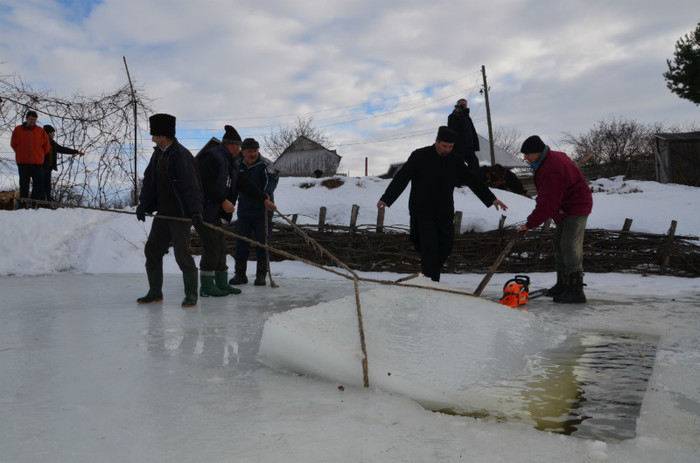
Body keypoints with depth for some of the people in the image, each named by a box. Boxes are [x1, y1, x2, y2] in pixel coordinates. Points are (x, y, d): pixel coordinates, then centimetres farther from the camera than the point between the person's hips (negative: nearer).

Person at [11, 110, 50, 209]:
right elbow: (13, 144, 15)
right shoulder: (18, 130, 6)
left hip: (37, 162, 0)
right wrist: (21, 154, 12)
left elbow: (47, 145, 11)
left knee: (39, 184, -5)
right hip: (22, 162, 1)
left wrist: (40, 155, 10)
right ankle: (22, 205, 8)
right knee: (24, 185, 5)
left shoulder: (40, 131, 5)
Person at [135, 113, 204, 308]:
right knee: (152, 250, 12)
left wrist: (196, 211, -29)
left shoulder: (181, 155, -15)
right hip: (163, 213, 9)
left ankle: (191, 295, 6)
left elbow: (192, 186, -21)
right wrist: (143, 204, 3)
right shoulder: (158, 153, 12)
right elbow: (149, 180, 14)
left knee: (182, 254, -8)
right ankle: (155, 292, 25)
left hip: (180, 214, -9)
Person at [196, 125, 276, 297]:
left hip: (214, 211, 10)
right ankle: (206, 287, 1)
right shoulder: (211, 157, -15)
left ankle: (222, 283, 18)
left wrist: (264, 198, 14)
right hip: (202, 209, -10)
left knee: (220, 245, 10)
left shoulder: (229, 162, 15)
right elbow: (205, 184, -23)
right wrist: (223, 201, -22)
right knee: (212, 247, -8)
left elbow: (243, 183, 16)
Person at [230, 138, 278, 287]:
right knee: (241, 243, 6)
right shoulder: (238, 166, 8)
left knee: (263, 242, 1)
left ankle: (261, 274, 12)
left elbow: (272, 180, -25)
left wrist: (267, 192, -43)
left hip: (262, 210, -4)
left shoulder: (265, 164, -7)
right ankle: (240, 274, 16)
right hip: (244, 211, 4)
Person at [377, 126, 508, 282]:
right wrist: (386, 199, -18)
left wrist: (491, 199, 5)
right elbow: (401, 178, -10)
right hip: (423, 211, -5)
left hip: (445, 212, 5)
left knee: (446, 244, 6)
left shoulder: (454, 161, 7)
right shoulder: (420, 156, -6)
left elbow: (473, 181, 10)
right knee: (430, 247, -11)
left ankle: (431, 272, 26)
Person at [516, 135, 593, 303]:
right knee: (559, 245, 14)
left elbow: (548, 204, -29)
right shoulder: (553, 157, 6)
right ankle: (563, 285, 24)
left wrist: (529, 224, -22)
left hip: (576, 208, -11)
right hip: (566, 208, 11)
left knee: (570, 247, -15)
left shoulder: (552, 169, -29)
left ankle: (576, 290, -13)